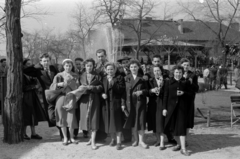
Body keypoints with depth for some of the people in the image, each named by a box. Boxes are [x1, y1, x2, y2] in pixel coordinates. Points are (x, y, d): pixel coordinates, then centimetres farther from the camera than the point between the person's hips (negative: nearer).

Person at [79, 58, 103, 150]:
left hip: (94, 99, -2)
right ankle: (91, 137, 19)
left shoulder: (97, 76, 4)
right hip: (84, 99, 2)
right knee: (86, 117, 3)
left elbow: (101, 87, -2)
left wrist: (92, 87, -16)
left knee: (94, 118, -5)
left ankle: (93, 141, -4)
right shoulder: (82, 76, 10)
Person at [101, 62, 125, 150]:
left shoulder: (119, 78, -1)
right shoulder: (103, 79, 12)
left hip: (116, 103, -4)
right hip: (106, 103, 4)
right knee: (109, 122, 8)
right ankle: (113, 139, 24)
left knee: (117, 122, -3)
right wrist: (102, 94, -7)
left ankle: (118, 142, 3)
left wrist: (112, 82, -19)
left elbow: (121, 90, -12)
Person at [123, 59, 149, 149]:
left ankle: (141, 140, 7)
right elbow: (124, 91, 5)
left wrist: (141, 92, -18)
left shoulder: (143, 78, 3)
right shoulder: (126, 78, 7)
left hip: (140, 102, -2)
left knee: (141, 120, -3)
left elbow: (147, 90, 3)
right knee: (132, 121, 6)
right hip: (130, 102, 2)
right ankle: (136, 139, 19)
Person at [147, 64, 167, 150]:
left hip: (161, 104, -3)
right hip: (153, 104, 4)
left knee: (161, 123, -7)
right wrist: (152, 90, -19)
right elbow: (147, 93, 1)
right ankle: (158, 140, 23)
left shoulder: (165, 80, -2)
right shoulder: (151, 81, 7)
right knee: (154, 123, 8)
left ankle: (162, 143, -4)